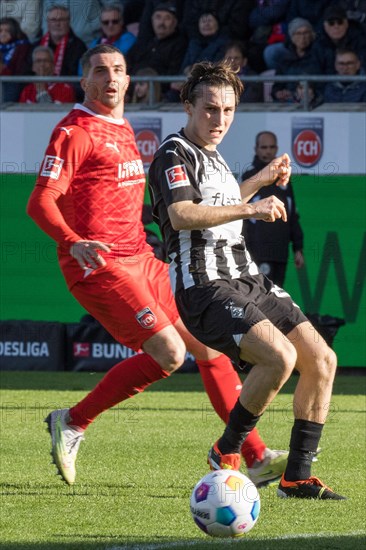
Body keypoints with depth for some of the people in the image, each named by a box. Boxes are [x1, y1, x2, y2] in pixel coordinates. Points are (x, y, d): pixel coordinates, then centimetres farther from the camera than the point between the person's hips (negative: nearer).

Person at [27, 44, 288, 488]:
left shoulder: (123, 130, 19)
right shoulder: (75, 132, -9)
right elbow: (40, 202, -18)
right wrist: (74, 242, -35)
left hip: (139, 261, 9)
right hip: (99, 267, -9)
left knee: (208, 346, 3)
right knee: (169, 353, -18)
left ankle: (255, 458, 7)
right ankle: (72, 423, -3)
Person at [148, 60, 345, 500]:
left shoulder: (211, 155, 20)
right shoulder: (174, 154, -8)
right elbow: (182, 215, -26)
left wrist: (261, 180, 35)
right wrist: (248, 209, -30)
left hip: (246, 280, 9)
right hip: (203, 287, -9)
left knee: (322, 360, 0)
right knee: (280, 356, -28)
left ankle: (296, 478, 6)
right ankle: (226, 453, -7)